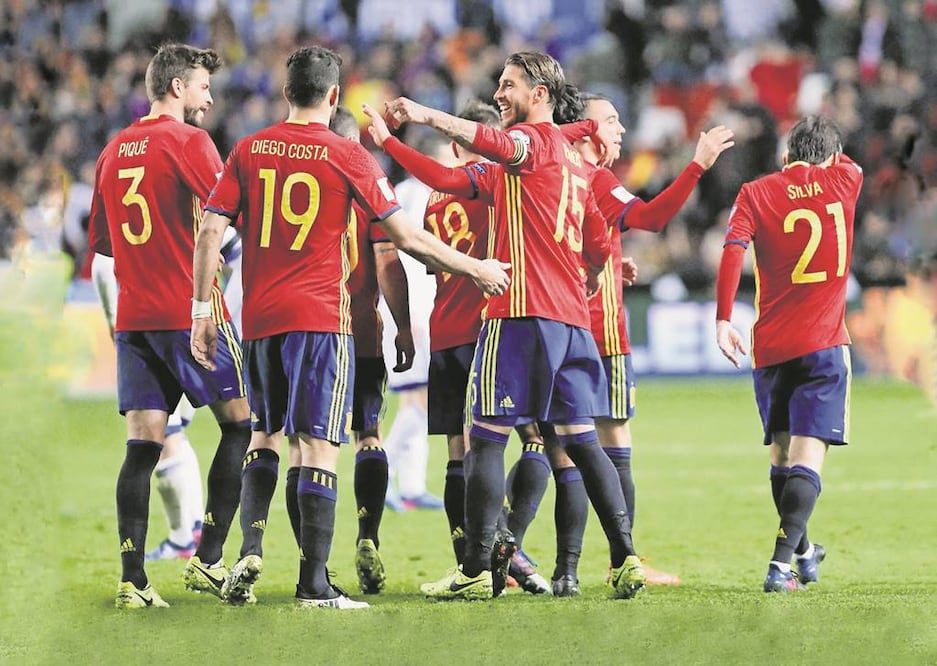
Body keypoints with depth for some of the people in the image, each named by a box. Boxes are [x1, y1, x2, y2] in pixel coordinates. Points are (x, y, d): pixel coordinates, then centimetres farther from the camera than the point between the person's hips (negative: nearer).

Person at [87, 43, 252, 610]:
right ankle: (208, 559, 3)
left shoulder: (114, 150, 13)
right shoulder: (187, 141, -7)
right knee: (240, 424, 9)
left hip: (133, 317, 6)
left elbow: (102, 240, 21)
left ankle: (133, 578, -7)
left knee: (142, 445, 2)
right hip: (191, 312, -6)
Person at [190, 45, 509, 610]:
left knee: (265, 435, 19)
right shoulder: (348, 156, -2)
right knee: (318, 447, -4)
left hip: (259, 318, 4)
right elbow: (406, 236, -1)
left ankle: (250, 552, 3)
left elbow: (211, 231, 2)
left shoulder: (249, 151, 7)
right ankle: (314, 584, -7)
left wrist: (202, 311, 8)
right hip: (320, 317, -4)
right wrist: (476, 270, 9)